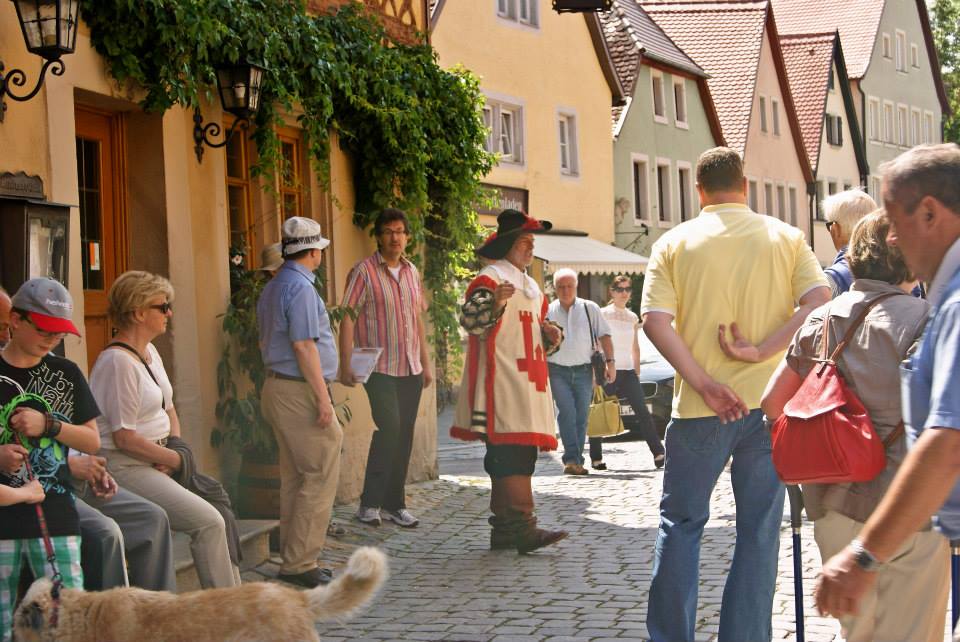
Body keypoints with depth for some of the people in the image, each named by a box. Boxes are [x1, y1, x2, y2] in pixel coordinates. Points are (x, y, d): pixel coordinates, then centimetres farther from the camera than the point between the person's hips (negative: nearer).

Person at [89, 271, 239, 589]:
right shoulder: (118, 362, -17)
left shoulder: (150, 352, 14)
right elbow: (125, 438, -19)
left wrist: (176, 451, 3)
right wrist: (176, 460, -10)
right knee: (209, 522, -20)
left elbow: (168, 409, 23)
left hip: (154, 463, 10)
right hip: (124, 467, -10)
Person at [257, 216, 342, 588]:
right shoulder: (301, 287, -13)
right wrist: (323, 398, -18)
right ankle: (300, 563, -7)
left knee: (293, 477, 12)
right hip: (301, 391, -10)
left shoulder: (273, 288, 16)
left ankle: (293, 560, 15)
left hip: (276, 387, 10)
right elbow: (303, 346, -19)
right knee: (320, 476, -7)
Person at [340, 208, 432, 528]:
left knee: (404, 436, 8)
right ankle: (369, 503, -6)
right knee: (388, 428, -16)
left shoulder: (412, 272, 13)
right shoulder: (364, 271, -6)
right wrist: (346, 365, -15)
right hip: (379, 367, -6)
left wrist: (426, 363, 17)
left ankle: (394, 504, 16)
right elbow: (347, 318, -8)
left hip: (411, 369, 6)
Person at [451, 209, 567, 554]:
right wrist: (495, 301, -38)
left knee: (521, 454, 9)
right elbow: (470, 318, -20)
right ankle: (522, 527, -21)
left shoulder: (531, 286, 24)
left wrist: (550, 334, 12)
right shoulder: (491, 278, -5)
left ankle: (504, 528, 14)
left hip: (528, 381, 10)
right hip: (502, 381, -10)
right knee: (512, 452, -16)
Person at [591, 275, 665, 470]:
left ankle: (658, 453, -10)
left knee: (643, 412, -7)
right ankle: (596, 458, 10)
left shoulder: (632, 317, 14)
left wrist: (637, 372, 14)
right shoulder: (602, 314, 0)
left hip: (628, 370, 4)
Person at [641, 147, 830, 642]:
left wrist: (705, 384, -12)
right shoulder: (785, 238, 5)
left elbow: (654, 320, -10)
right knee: (759, 531, 8)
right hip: (770, 403, 1)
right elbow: (820, 302, -9)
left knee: (681, 523, 12)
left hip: (700, 409, 0)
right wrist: (761, 351, -11)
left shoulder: (674, 243, 2)